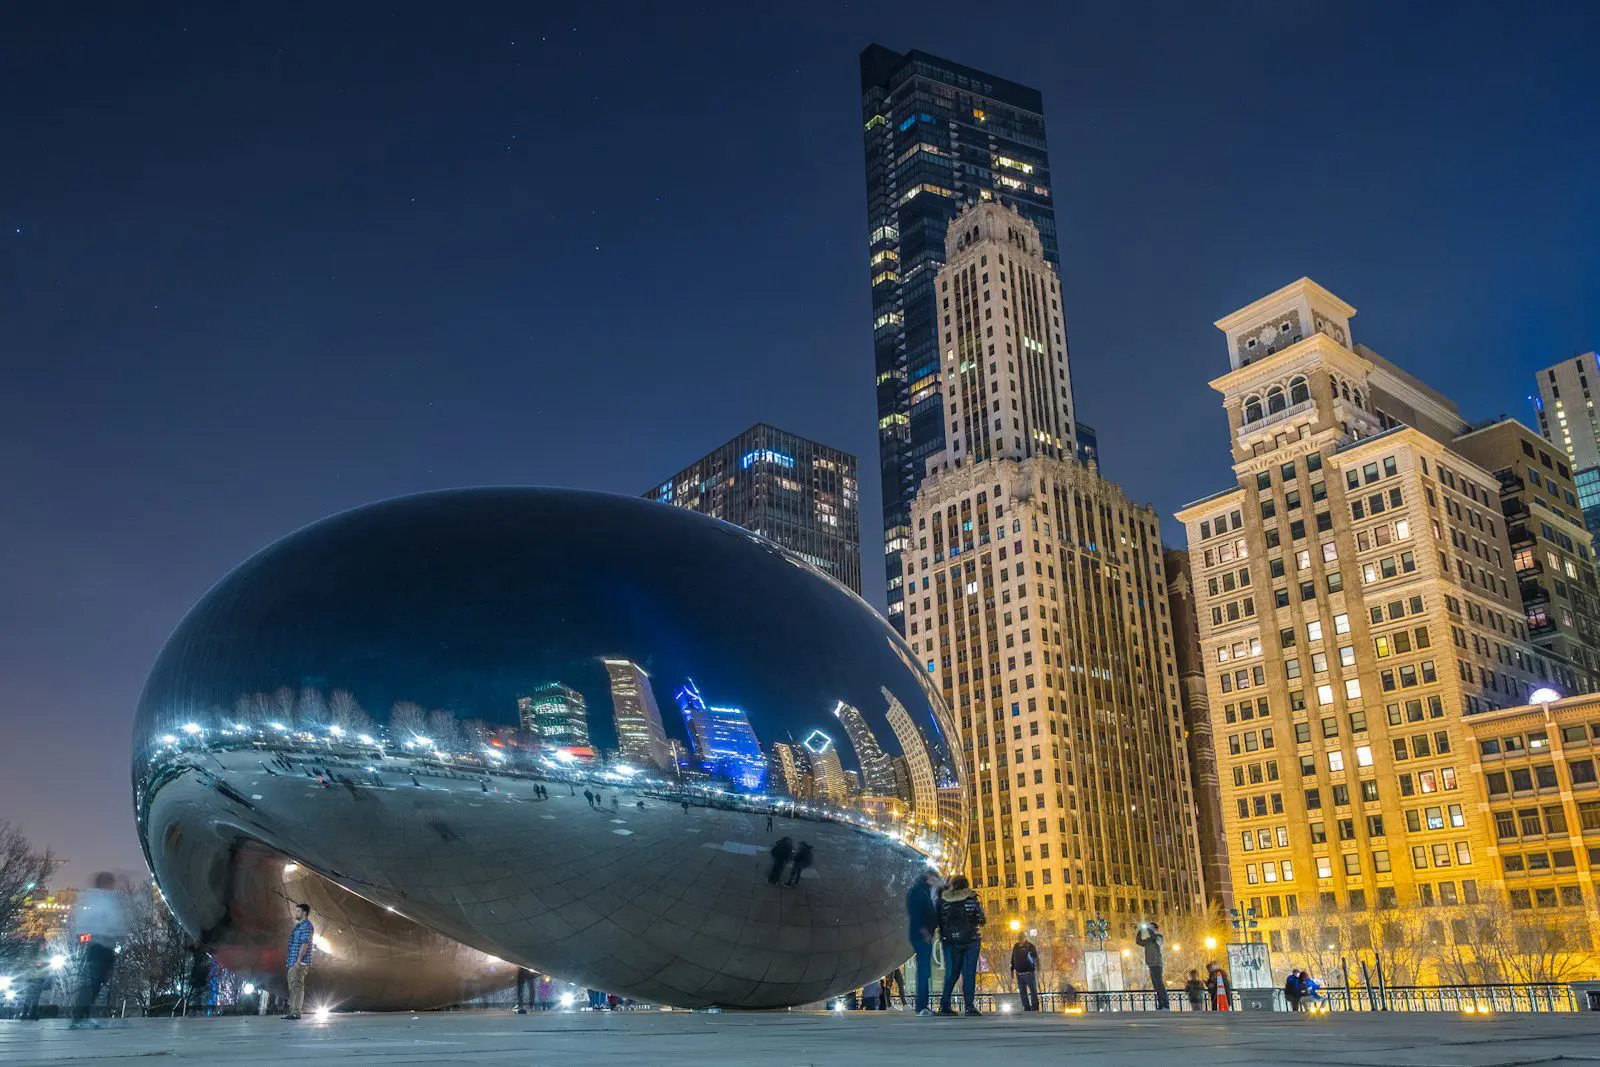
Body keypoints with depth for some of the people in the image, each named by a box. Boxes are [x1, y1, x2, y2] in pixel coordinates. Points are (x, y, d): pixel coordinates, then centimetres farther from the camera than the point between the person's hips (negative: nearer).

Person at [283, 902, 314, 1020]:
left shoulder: (306, 925, -8)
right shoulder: (299, 926, 23)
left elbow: (305, 944, -17)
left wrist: (298, 961, -23)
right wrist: (292, 962, 19)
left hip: (300, 962, -10)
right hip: (293, 962, 10)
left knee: (297, 986, -14)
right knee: (293, 987, 11)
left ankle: (296, 1012, -16)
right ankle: (292, 1012, 15)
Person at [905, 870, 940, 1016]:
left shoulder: (925, 892, 23)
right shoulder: (915, 891, -4)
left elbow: (931, 913, 19)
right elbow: (914, 912, -14)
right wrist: (923, 930, -21)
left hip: (925, 935, 9)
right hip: (920, 935, -9)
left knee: (925, 971, 7)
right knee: (924, 970, -14)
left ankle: (923, 1006, 8)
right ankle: (921, 1007, -17)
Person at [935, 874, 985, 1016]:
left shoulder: (943, 899, 0)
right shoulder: (972, 898, -4)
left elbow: (939, 920, 2)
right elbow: (982, 920, 1)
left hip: (951, 942, 2)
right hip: (971, 941, -2)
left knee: (951, 974, 9)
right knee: (969, 973, 1)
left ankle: (944, 1005, 4)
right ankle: (969, 1006, -4)